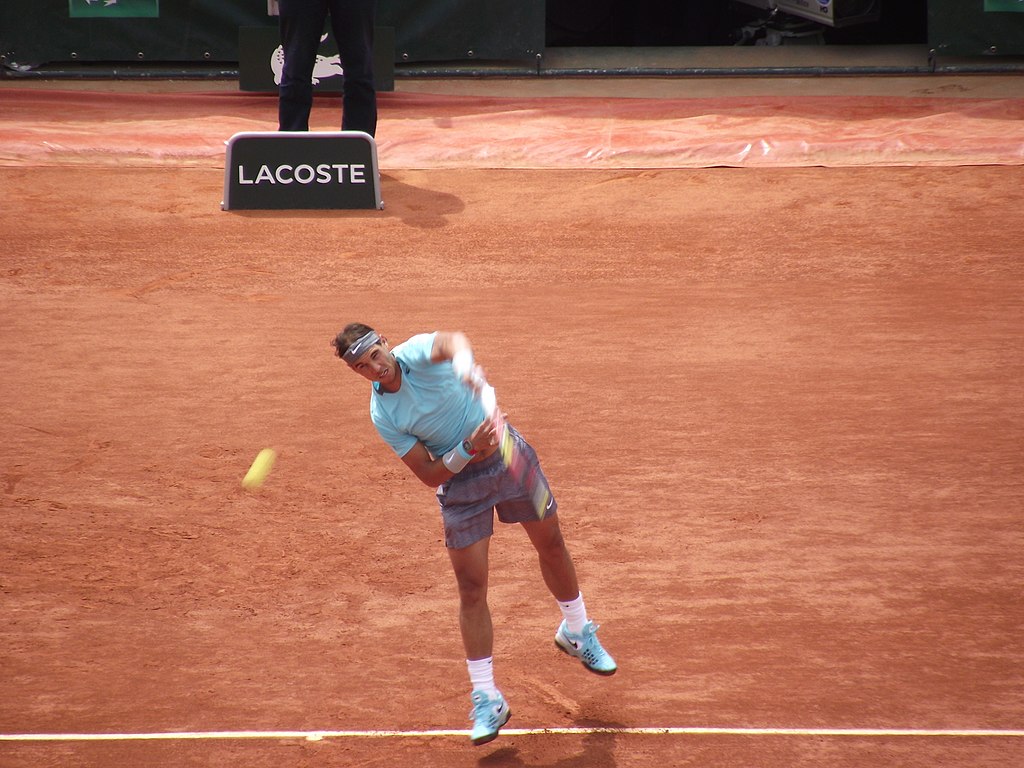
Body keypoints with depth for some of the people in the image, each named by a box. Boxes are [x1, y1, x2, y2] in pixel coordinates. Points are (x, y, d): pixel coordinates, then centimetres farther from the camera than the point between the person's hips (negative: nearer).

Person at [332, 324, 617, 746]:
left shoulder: (417, 352, -17)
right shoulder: (382, 415, -13)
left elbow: (450, 341, -44)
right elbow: (430, 475, -13)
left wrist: (464, 362, -67)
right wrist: (467, 451, -30)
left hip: (508, 453, 0)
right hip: (459, 479, 0)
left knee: (551, 545, 14)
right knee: (471, 588, -4)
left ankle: (577, 631, 42)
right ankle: (486, 699, 2)